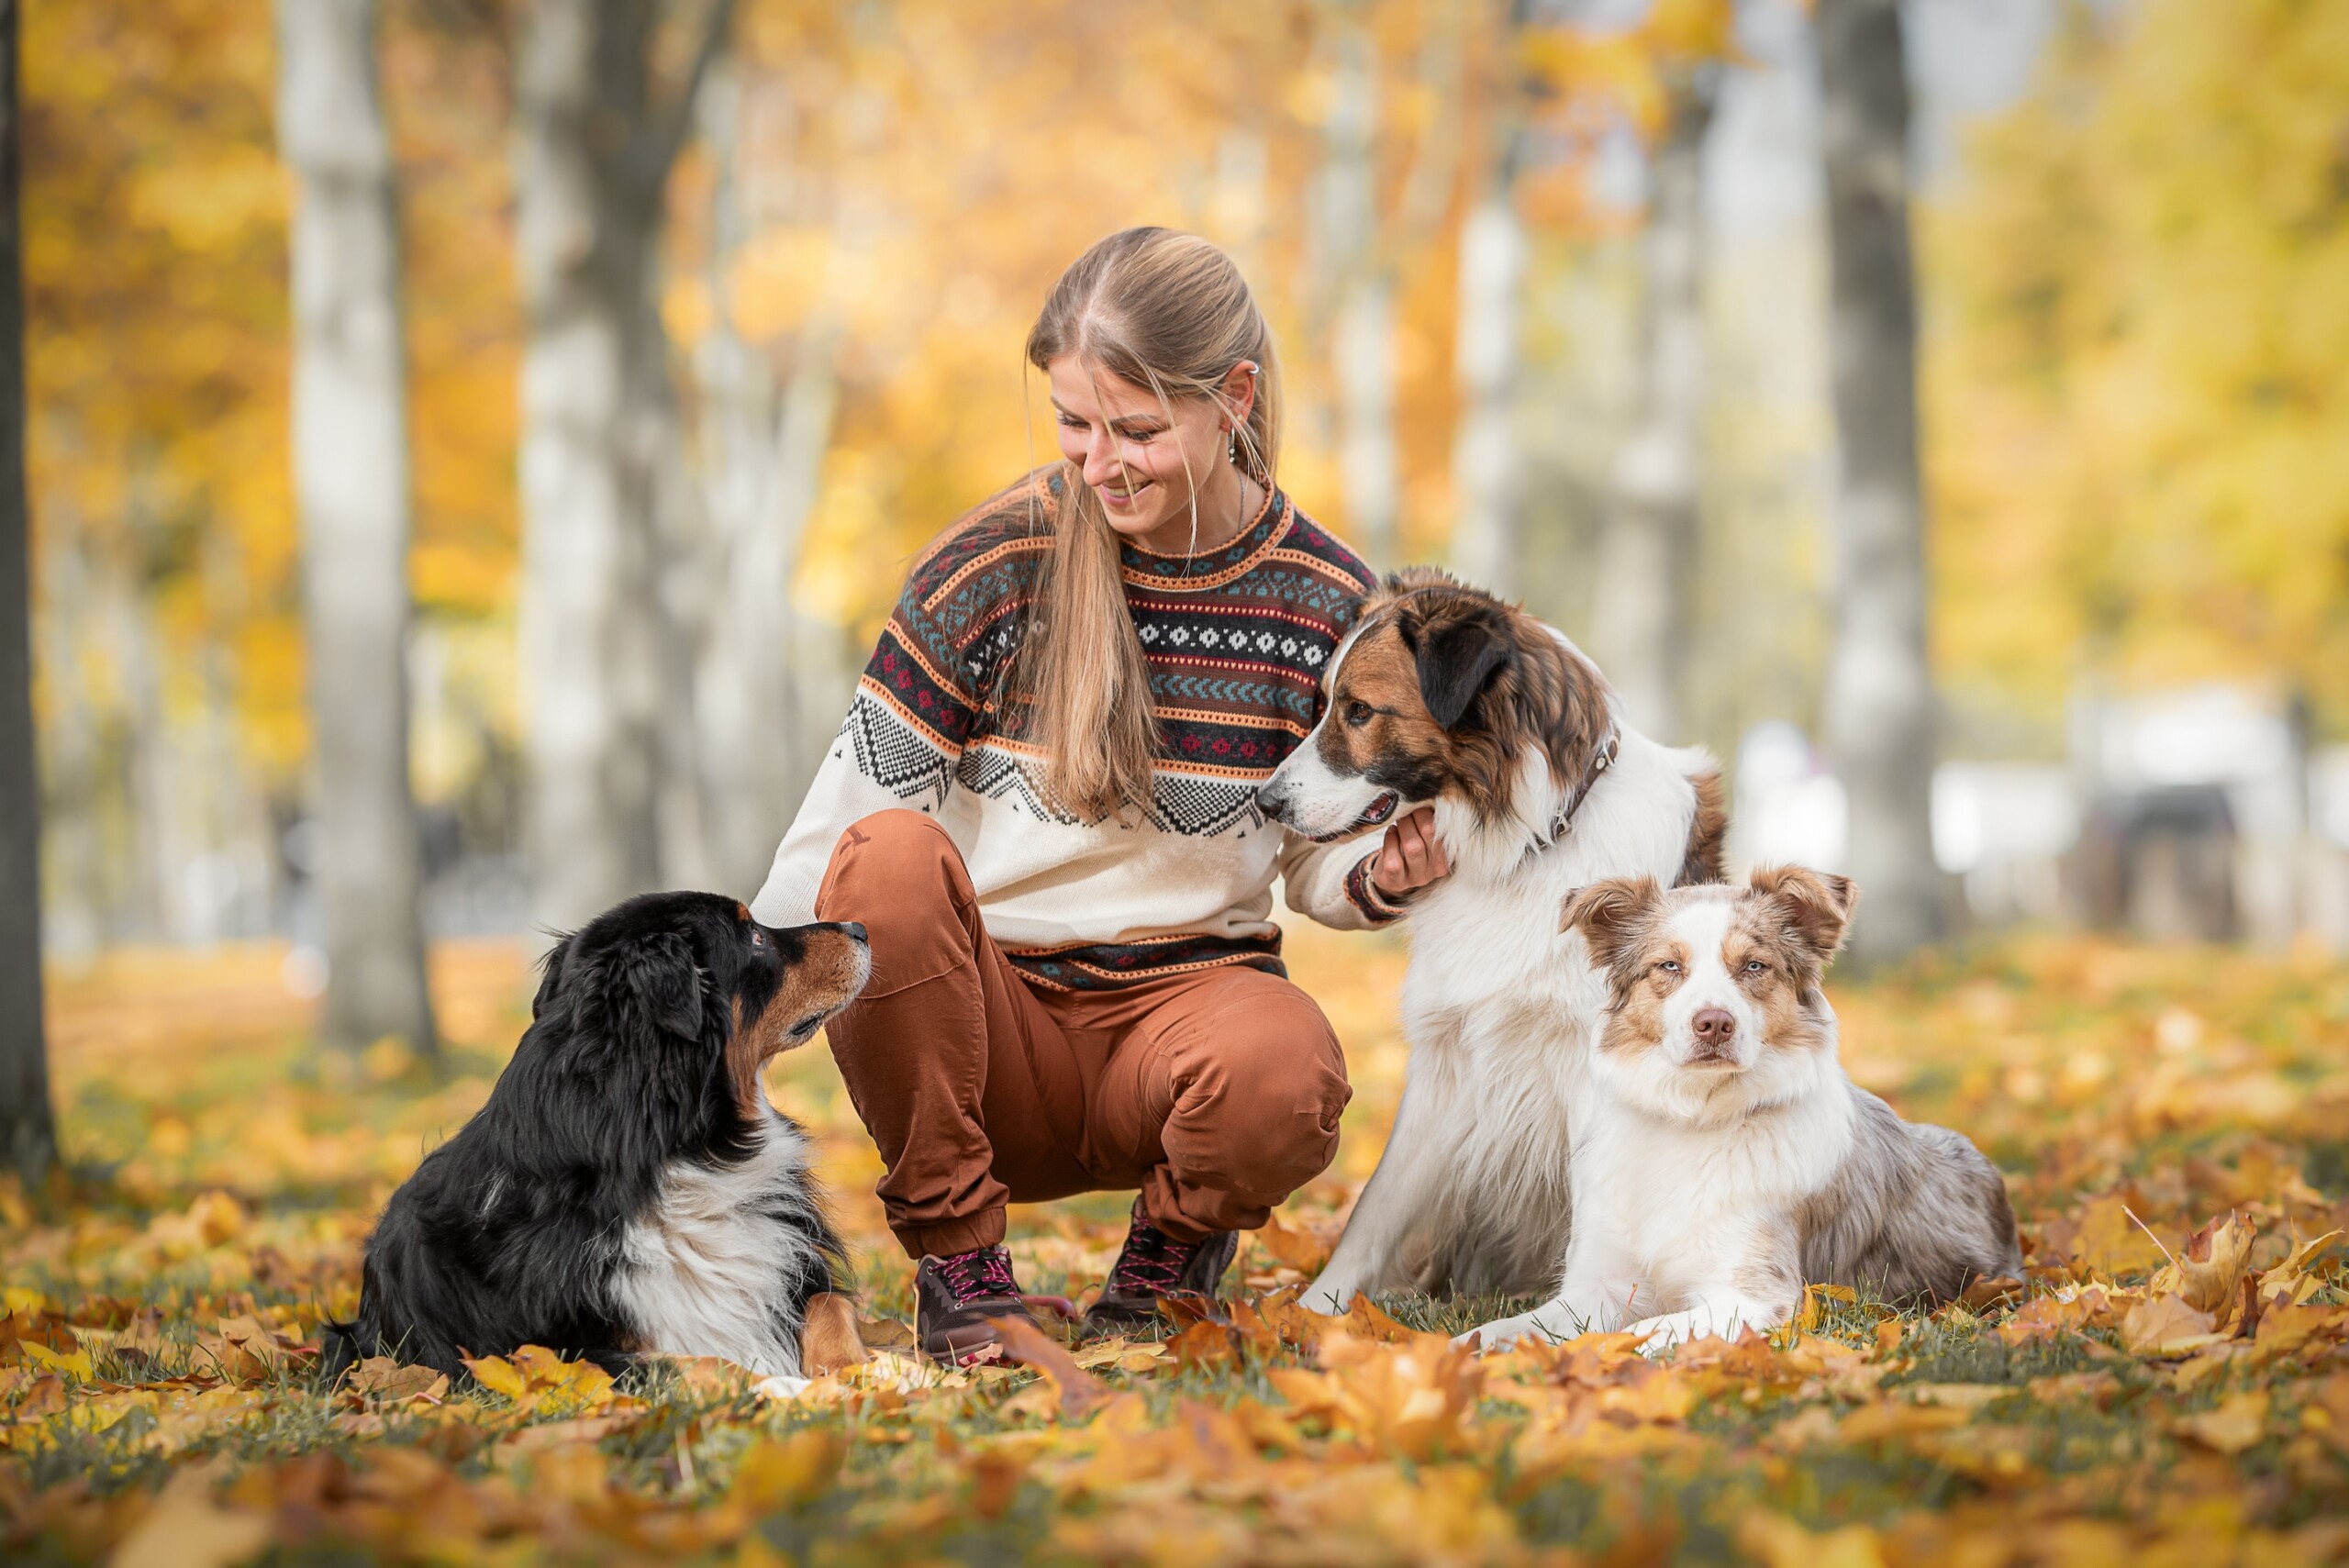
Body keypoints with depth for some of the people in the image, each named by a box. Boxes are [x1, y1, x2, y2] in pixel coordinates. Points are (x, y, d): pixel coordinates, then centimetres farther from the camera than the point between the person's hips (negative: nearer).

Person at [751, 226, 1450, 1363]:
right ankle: (957, 1258, -13)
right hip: (988, 1027, 0)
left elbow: (1315, 861, 9)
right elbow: (844, 812, -6)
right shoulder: (995, 565, -6)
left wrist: (1379, 877, -14)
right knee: (891, 854, -34)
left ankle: (1175, 1240, 2)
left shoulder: (1326, 601, 0)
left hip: (1186, 996, 0)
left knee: (1283, 1073, -37)